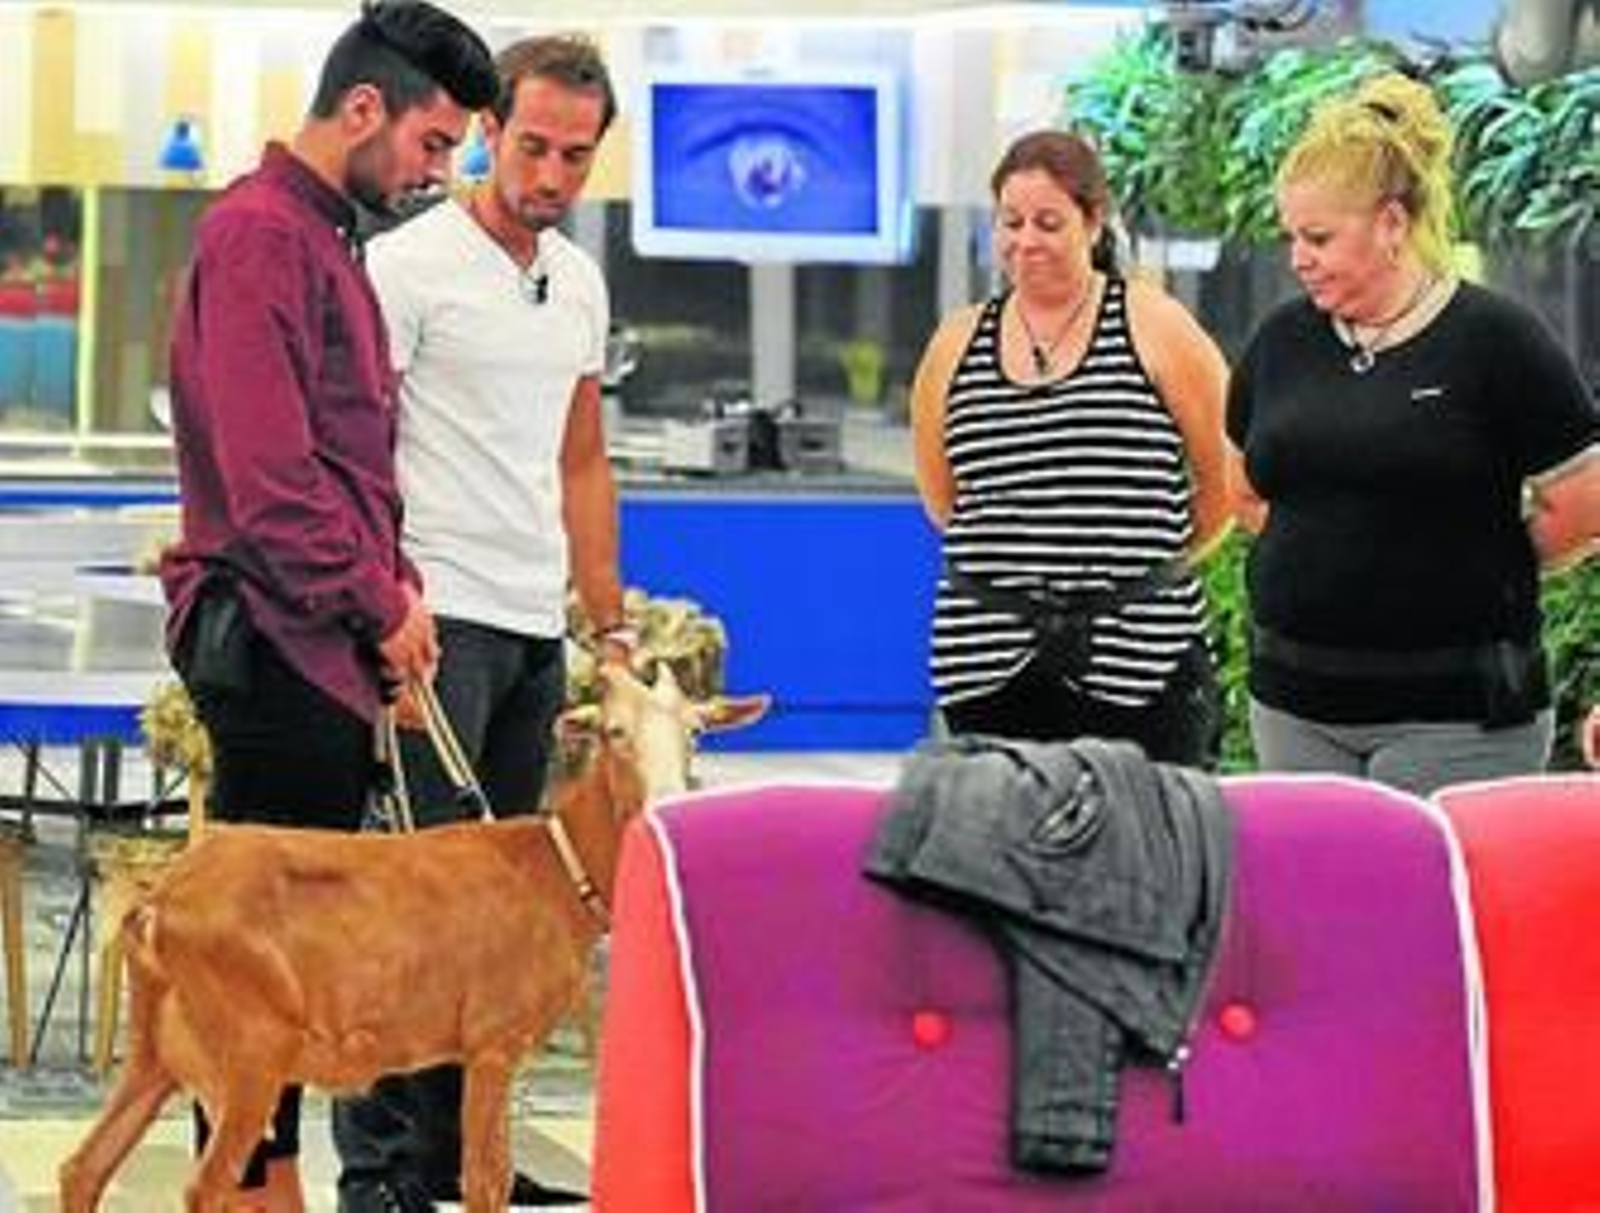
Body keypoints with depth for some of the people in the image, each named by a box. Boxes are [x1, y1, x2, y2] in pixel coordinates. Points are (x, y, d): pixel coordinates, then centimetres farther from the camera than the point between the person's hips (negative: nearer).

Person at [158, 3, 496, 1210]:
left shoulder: (323, 238, 19)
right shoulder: (260, 234, -13)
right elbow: (266, 468, -20)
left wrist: (396, 580, 9)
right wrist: (377, 607, -12)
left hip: (326, 646, 10)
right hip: (276, 641, -10)